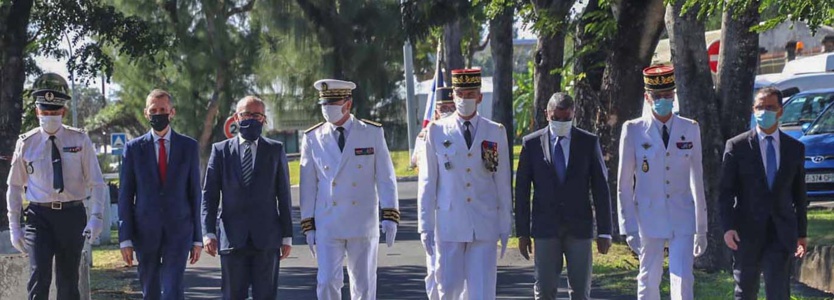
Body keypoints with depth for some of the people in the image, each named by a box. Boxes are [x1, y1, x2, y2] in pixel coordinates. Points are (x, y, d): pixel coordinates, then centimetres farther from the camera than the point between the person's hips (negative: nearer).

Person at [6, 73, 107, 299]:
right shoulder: (26, 143, 2)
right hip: (39, 215, -1)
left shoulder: (80, 141, 0)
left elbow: (96, 183, 0)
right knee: (39, 278, -16)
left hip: (72, 215, 1)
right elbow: (15, 187, 9)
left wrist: (96, 218, -13)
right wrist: (14, 227, 5)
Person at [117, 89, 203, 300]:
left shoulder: (189, 147, 5)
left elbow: (195, 193, 7)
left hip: (179, 230, -1)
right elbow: (125, 196, 3)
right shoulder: (134, 148, 4)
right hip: (145, 232, 1)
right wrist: (125, 238, -3)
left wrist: (197, 238, 4)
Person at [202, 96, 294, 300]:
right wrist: (208, 232, -6)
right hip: (232, 238, 0)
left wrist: (287, 236, 3)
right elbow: (209, 195, 5)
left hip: (267, 238, 0)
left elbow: (284, 196, 7)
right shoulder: (220, 150, 7)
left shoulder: (275, 150, 8)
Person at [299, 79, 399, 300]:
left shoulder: (373, 133, 1)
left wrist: (390, 216, -8)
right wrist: (308, 226, 3)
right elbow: (308, 185, 6)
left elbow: (385, 178, 0)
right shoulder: (312, 139, 4)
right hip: (327, 227, 0)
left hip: (363, 226, 0)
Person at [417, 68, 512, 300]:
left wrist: (505, 227, 6)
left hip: (485, 227, 0)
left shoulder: (496, 133, 6)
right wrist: (426, 226, 0)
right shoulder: (437, 132, 3)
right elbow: (427, 183, 4)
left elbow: (503, 184, 8)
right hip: (449, 226, 0)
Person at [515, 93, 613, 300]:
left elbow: (601, 188, 3)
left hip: (580, 228, 0)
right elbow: (521, 190, 4)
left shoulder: (589, 142, 3)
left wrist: (604, 232, -2)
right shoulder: (532, 143, 2)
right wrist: (522, 232, 1)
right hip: (545, 228, 0)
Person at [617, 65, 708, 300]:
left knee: (683, 280, -9)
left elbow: (697, 180, 9)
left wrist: (701, 228, 9)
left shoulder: (690, 129, 5)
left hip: (683, 219, 1)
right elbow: (624, 184, 1)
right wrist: (629, 227, -5)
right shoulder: (633, 130, -1)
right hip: (649, 219, -1)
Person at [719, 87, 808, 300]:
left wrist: (802, 232, 13)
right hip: (747, 232, -1)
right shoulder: (737, 146, 0)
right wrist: (728, 227, -12)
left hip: (782, 233, 1)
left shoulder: (795, 148, 8)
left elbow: (799, 193, 13)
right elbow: (726, 191, -2)